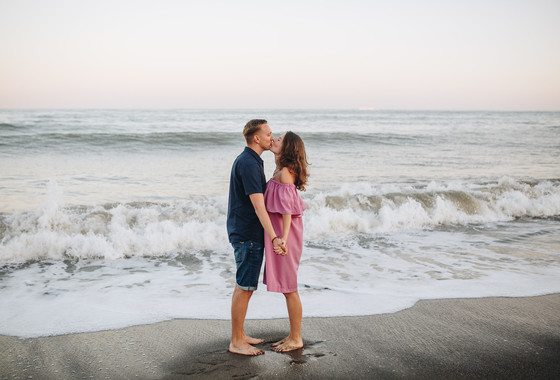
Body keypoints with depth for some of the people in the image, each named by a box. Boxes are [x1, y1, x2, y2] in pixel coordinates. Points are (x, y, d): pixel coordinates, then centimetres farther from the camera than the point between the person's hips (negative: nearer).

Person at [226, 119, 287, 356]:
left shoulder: (248, 161, 14)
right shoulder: (249, 163, -19)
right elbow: (258, 205, -27)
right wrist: (273, 237, -32)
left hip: (245, 232, 10)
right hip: (248, 235, -10)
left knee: (244, 286, 16)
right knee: (244, 287, -3)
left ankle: (239, 336, 25)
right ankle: (236, 342, 6)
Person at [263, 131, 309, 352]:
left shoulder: (285, 172, -15)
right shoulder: (280, 170, 13)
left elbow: (287, 208, -21)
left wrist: (283, 238, -26)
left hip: (283, 235, -10)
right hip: (277, 233, 10)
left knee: (288, 288, 0)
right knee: (287, 288, 14)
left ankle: (296, 339, 11)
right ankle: (293, 336, 24)